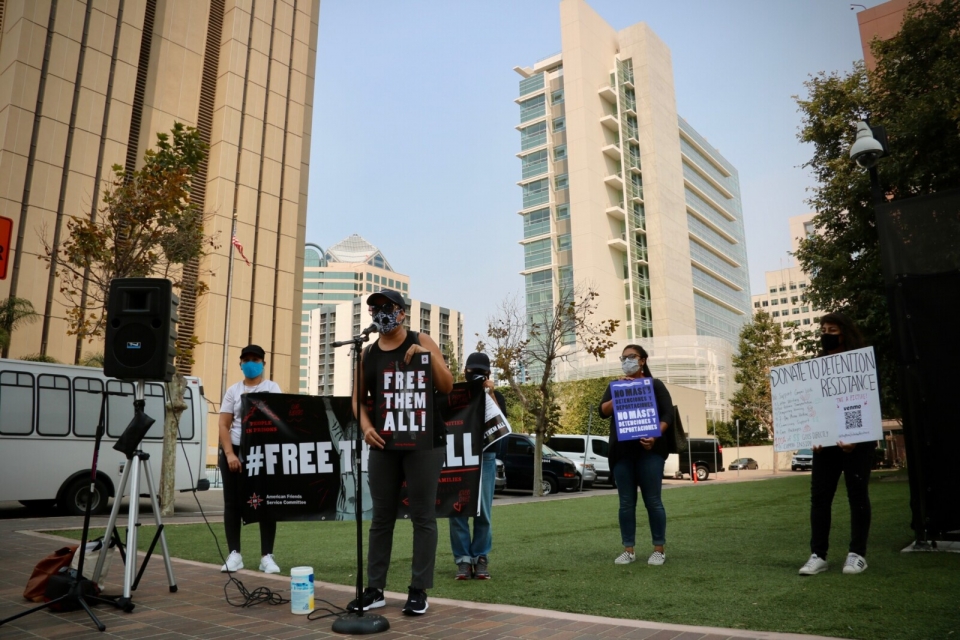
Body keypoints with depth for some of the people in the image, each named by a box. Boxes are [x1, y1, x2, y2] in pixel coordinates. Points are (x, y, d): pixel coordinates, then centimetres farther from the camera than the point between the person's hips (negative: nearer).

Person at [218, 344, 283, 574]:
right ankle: (234, 555, 13)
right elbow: (224, 425, 3)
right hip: (235, 451, 2)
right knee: (233, 503, 3)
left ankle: (267, 556, 5)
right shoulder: (233, 390, 9)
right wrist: (229, 454, -10)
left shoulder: (272, 388, 5)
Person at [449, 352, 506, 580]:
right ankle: (463, 558, 1)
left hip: (485, 457, 0)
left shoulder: (495, 395, 10)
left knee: (483, 510, -1)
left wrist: (490, 395, -12)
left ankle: (481, 558, 7)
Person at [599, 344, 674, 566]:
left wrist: (655, 435, -16)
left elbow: (668, 414, 0)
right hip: (622, 451, 3)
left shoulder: (655, 385, 9)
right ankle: (628, 550, 11)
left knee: (653, 500, -2)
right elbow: (603, 411, 4)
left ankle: (659, 549, 8)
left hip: (649, 449, -3)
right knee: (626, 503, 4)